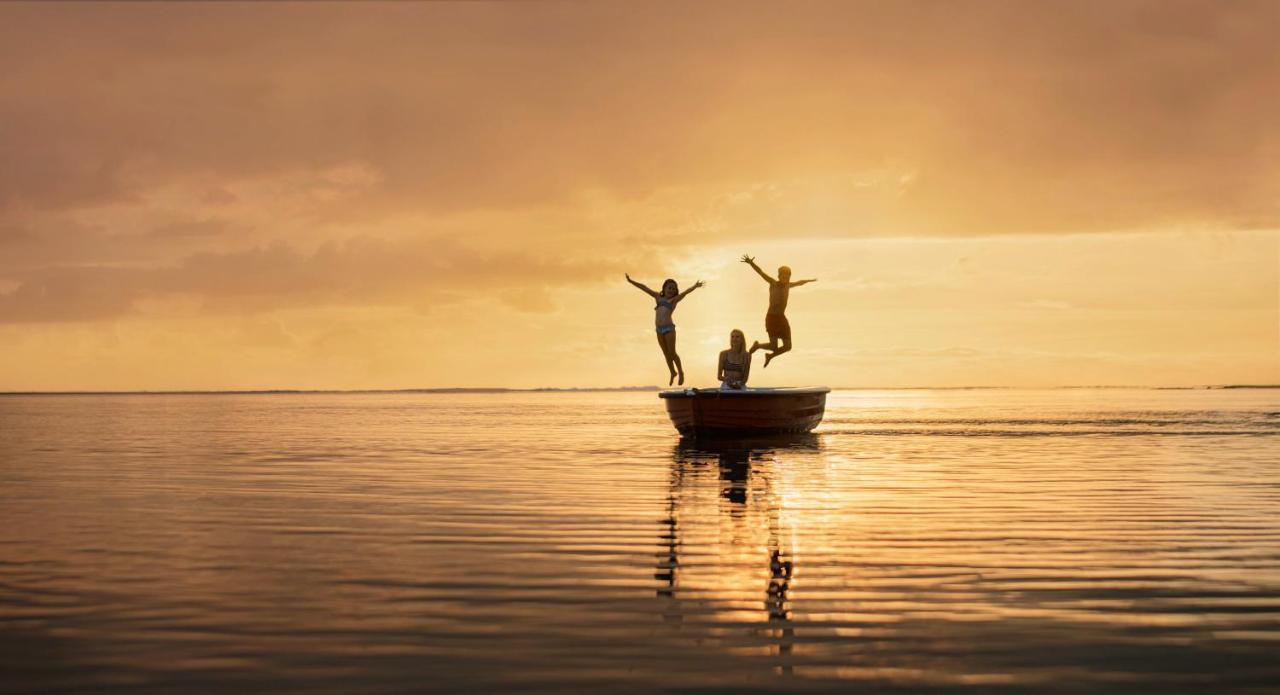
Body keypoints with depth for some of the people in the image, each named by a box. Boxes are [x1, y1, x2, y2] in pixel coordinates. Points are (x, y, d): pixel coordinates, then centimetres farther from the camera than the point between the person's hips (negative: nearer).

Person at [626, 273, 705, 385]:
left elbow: (685, 292, -12)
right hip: (659, 329, 5)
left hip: (669, 328, -5)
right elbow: (644, 288, 19)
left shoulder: (674, 300, 4)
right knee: (666, 354, 10)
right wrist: (631, 281, 20)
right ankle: (673, 373, 25)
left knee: (672, 353, -3)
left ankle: (681, 373, 13)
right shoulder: (658, 297, 17)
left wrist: (695, 287, -29)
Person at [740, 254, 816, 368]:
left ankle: (770, 356, 33)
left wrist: (810, 281, 52)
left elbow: (799, 282, 34)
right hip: (772, 318, -7)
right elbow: (761, 273, -24)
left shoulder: (788, 285, 11)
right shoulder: (773, 283, -8)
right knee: (774, 346, -14)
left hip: (782, 319, 7)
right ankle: (757, 345, 18)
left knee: (788, 347, 5)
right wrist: (751, 263, -41)